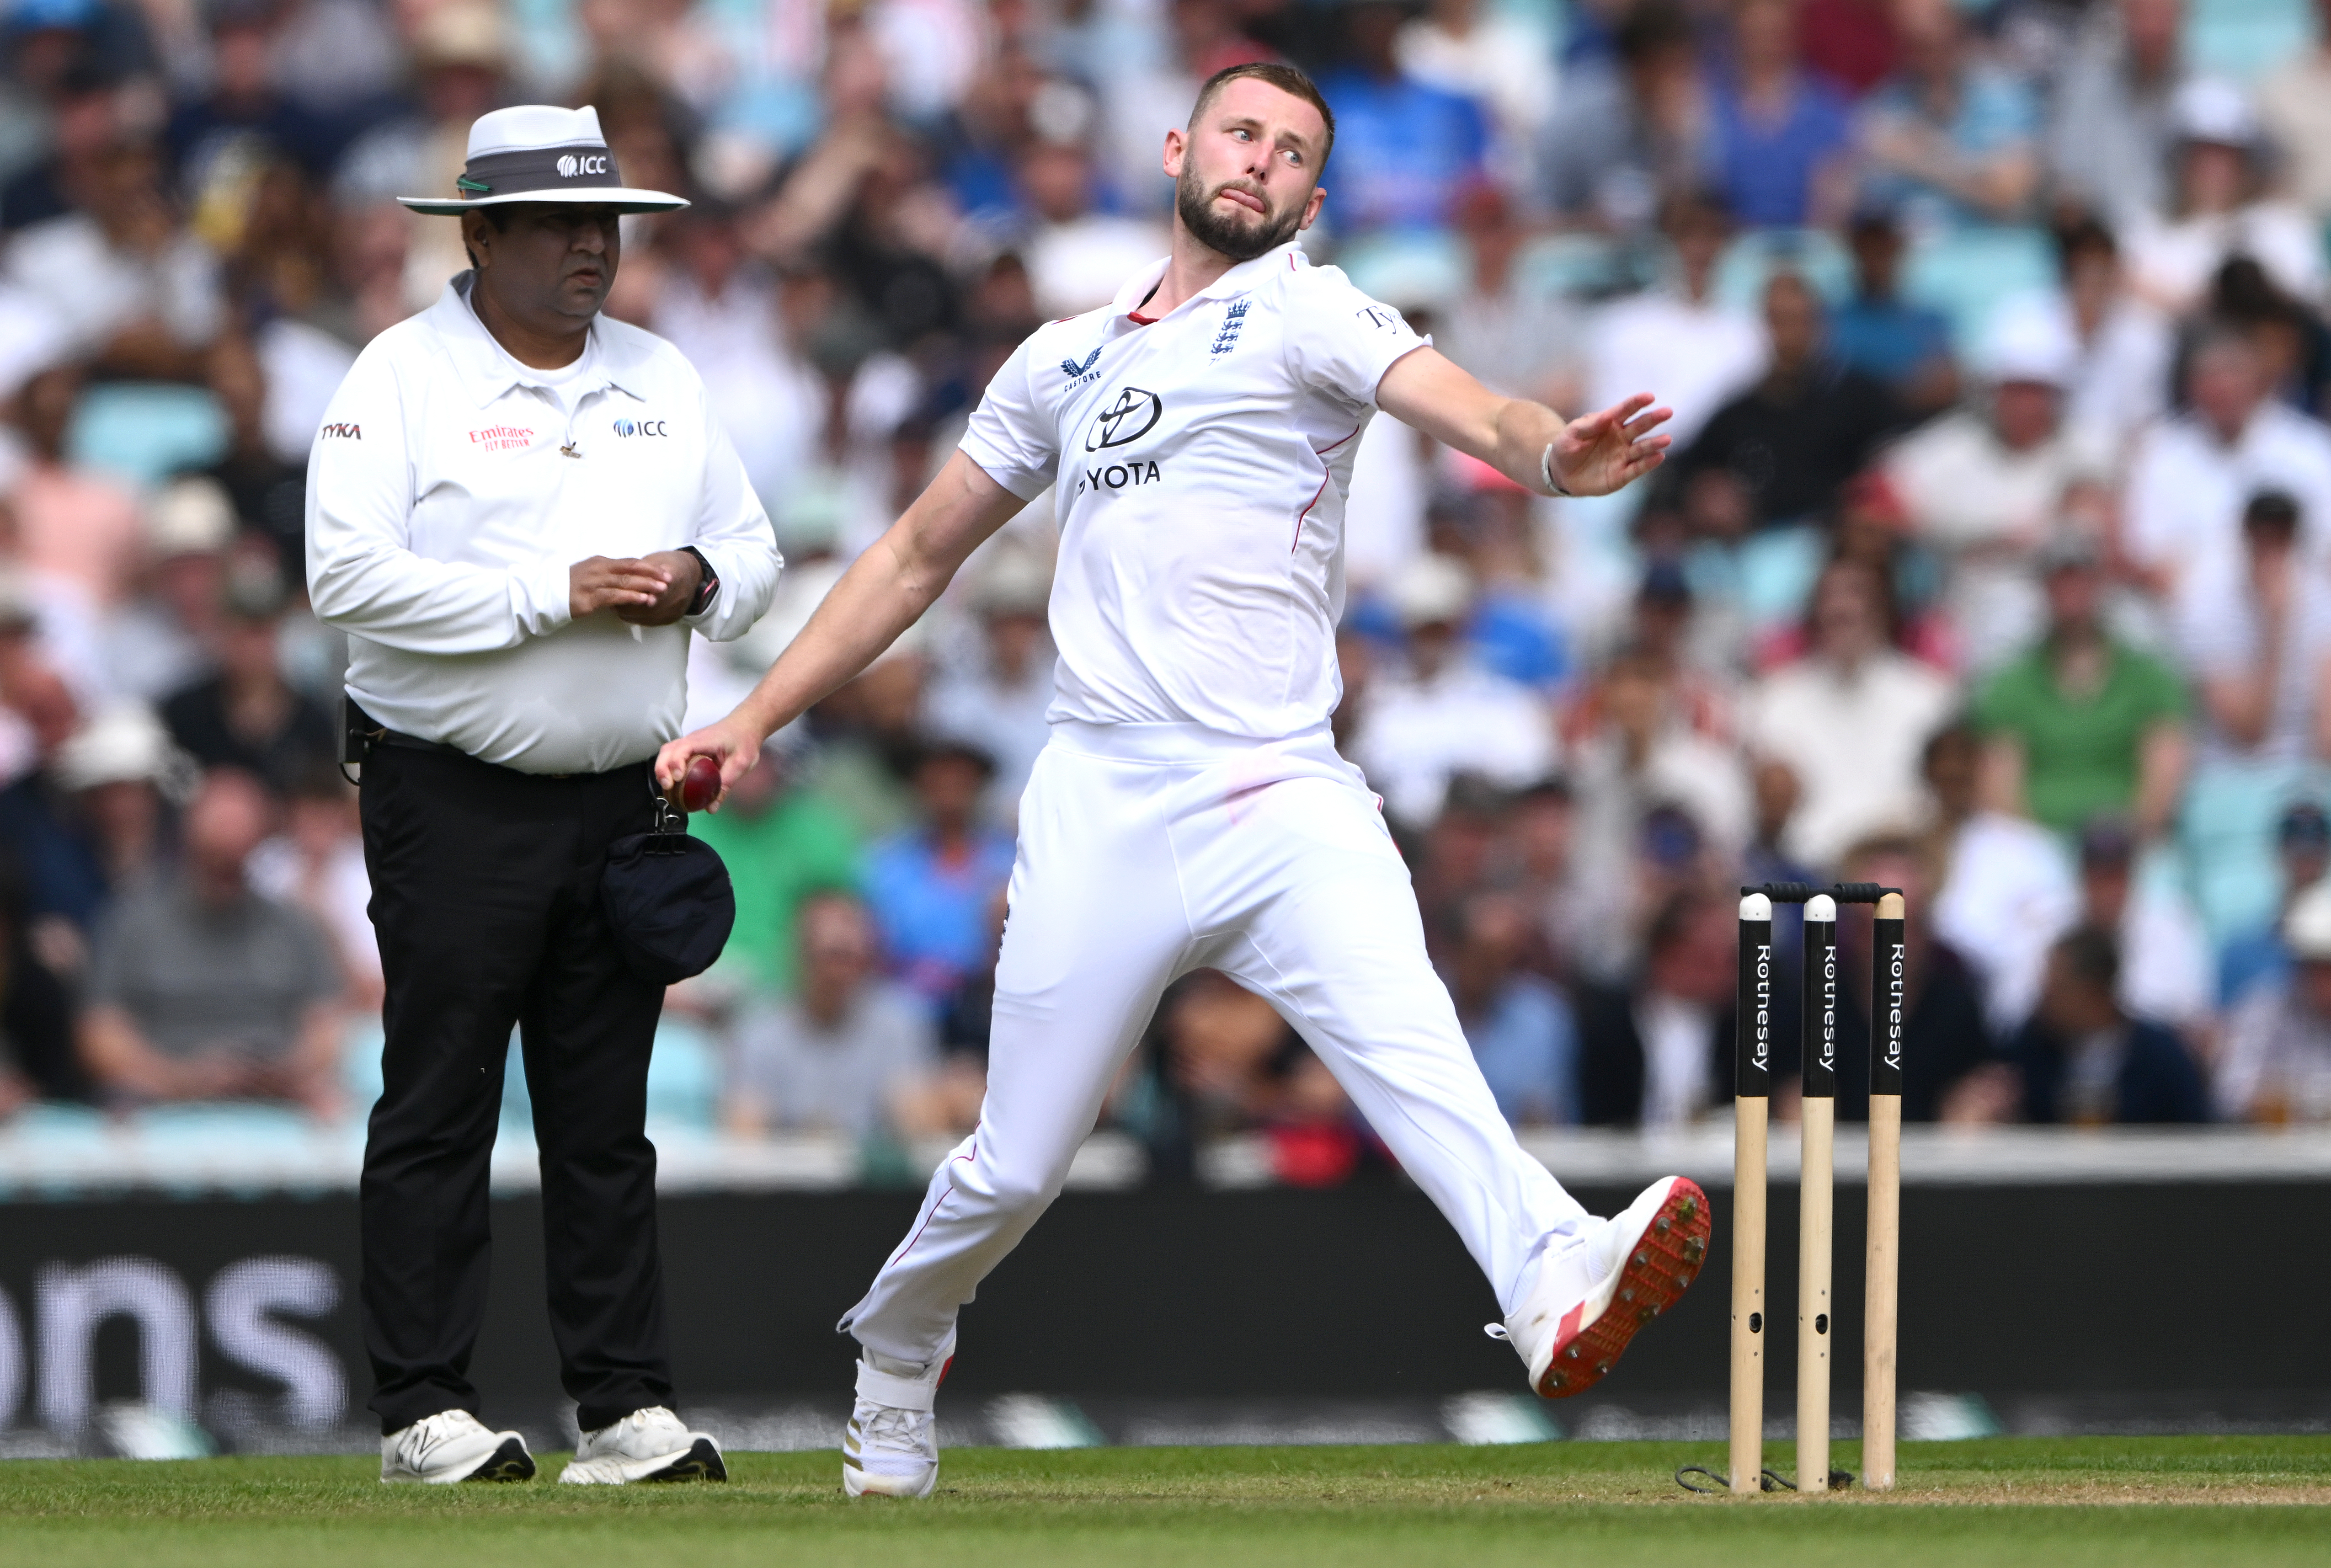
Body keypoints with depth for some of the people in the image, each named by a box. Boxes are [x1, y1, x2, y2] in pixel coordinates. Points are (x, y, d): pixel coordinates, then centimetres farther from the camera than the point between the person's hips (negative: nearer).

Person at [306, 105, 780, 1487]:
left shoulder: (661, 380, 14)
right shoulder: (406, 377, -5)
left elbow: (754, 549, 19)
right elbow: (351, 575, -16)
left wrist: (703, 582, -6)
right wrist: (557, 594, -18)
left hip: (623, 802, 5)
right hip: (456, 803, -5)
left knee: (606, 1114, 7)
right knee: (438, 1110, -4)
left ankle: (628, 1404, 8)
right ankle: (426, 1410, -2)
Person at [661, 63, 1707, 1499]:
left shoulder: (1306, 312, 6)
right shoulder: (1068, 360, 19)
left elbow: (1458, 406, -15)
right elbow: (921, 554, 29)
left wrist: (1555, 455, -38)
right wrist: (757, 718, 24)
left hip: (1283, 803, -3)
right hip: (1104, 817, 3)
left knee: (1406, 1043, -28)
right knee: (1018, 1167, 5)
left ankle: (1554, 1284, -51)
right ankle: (897, 1348, 34)